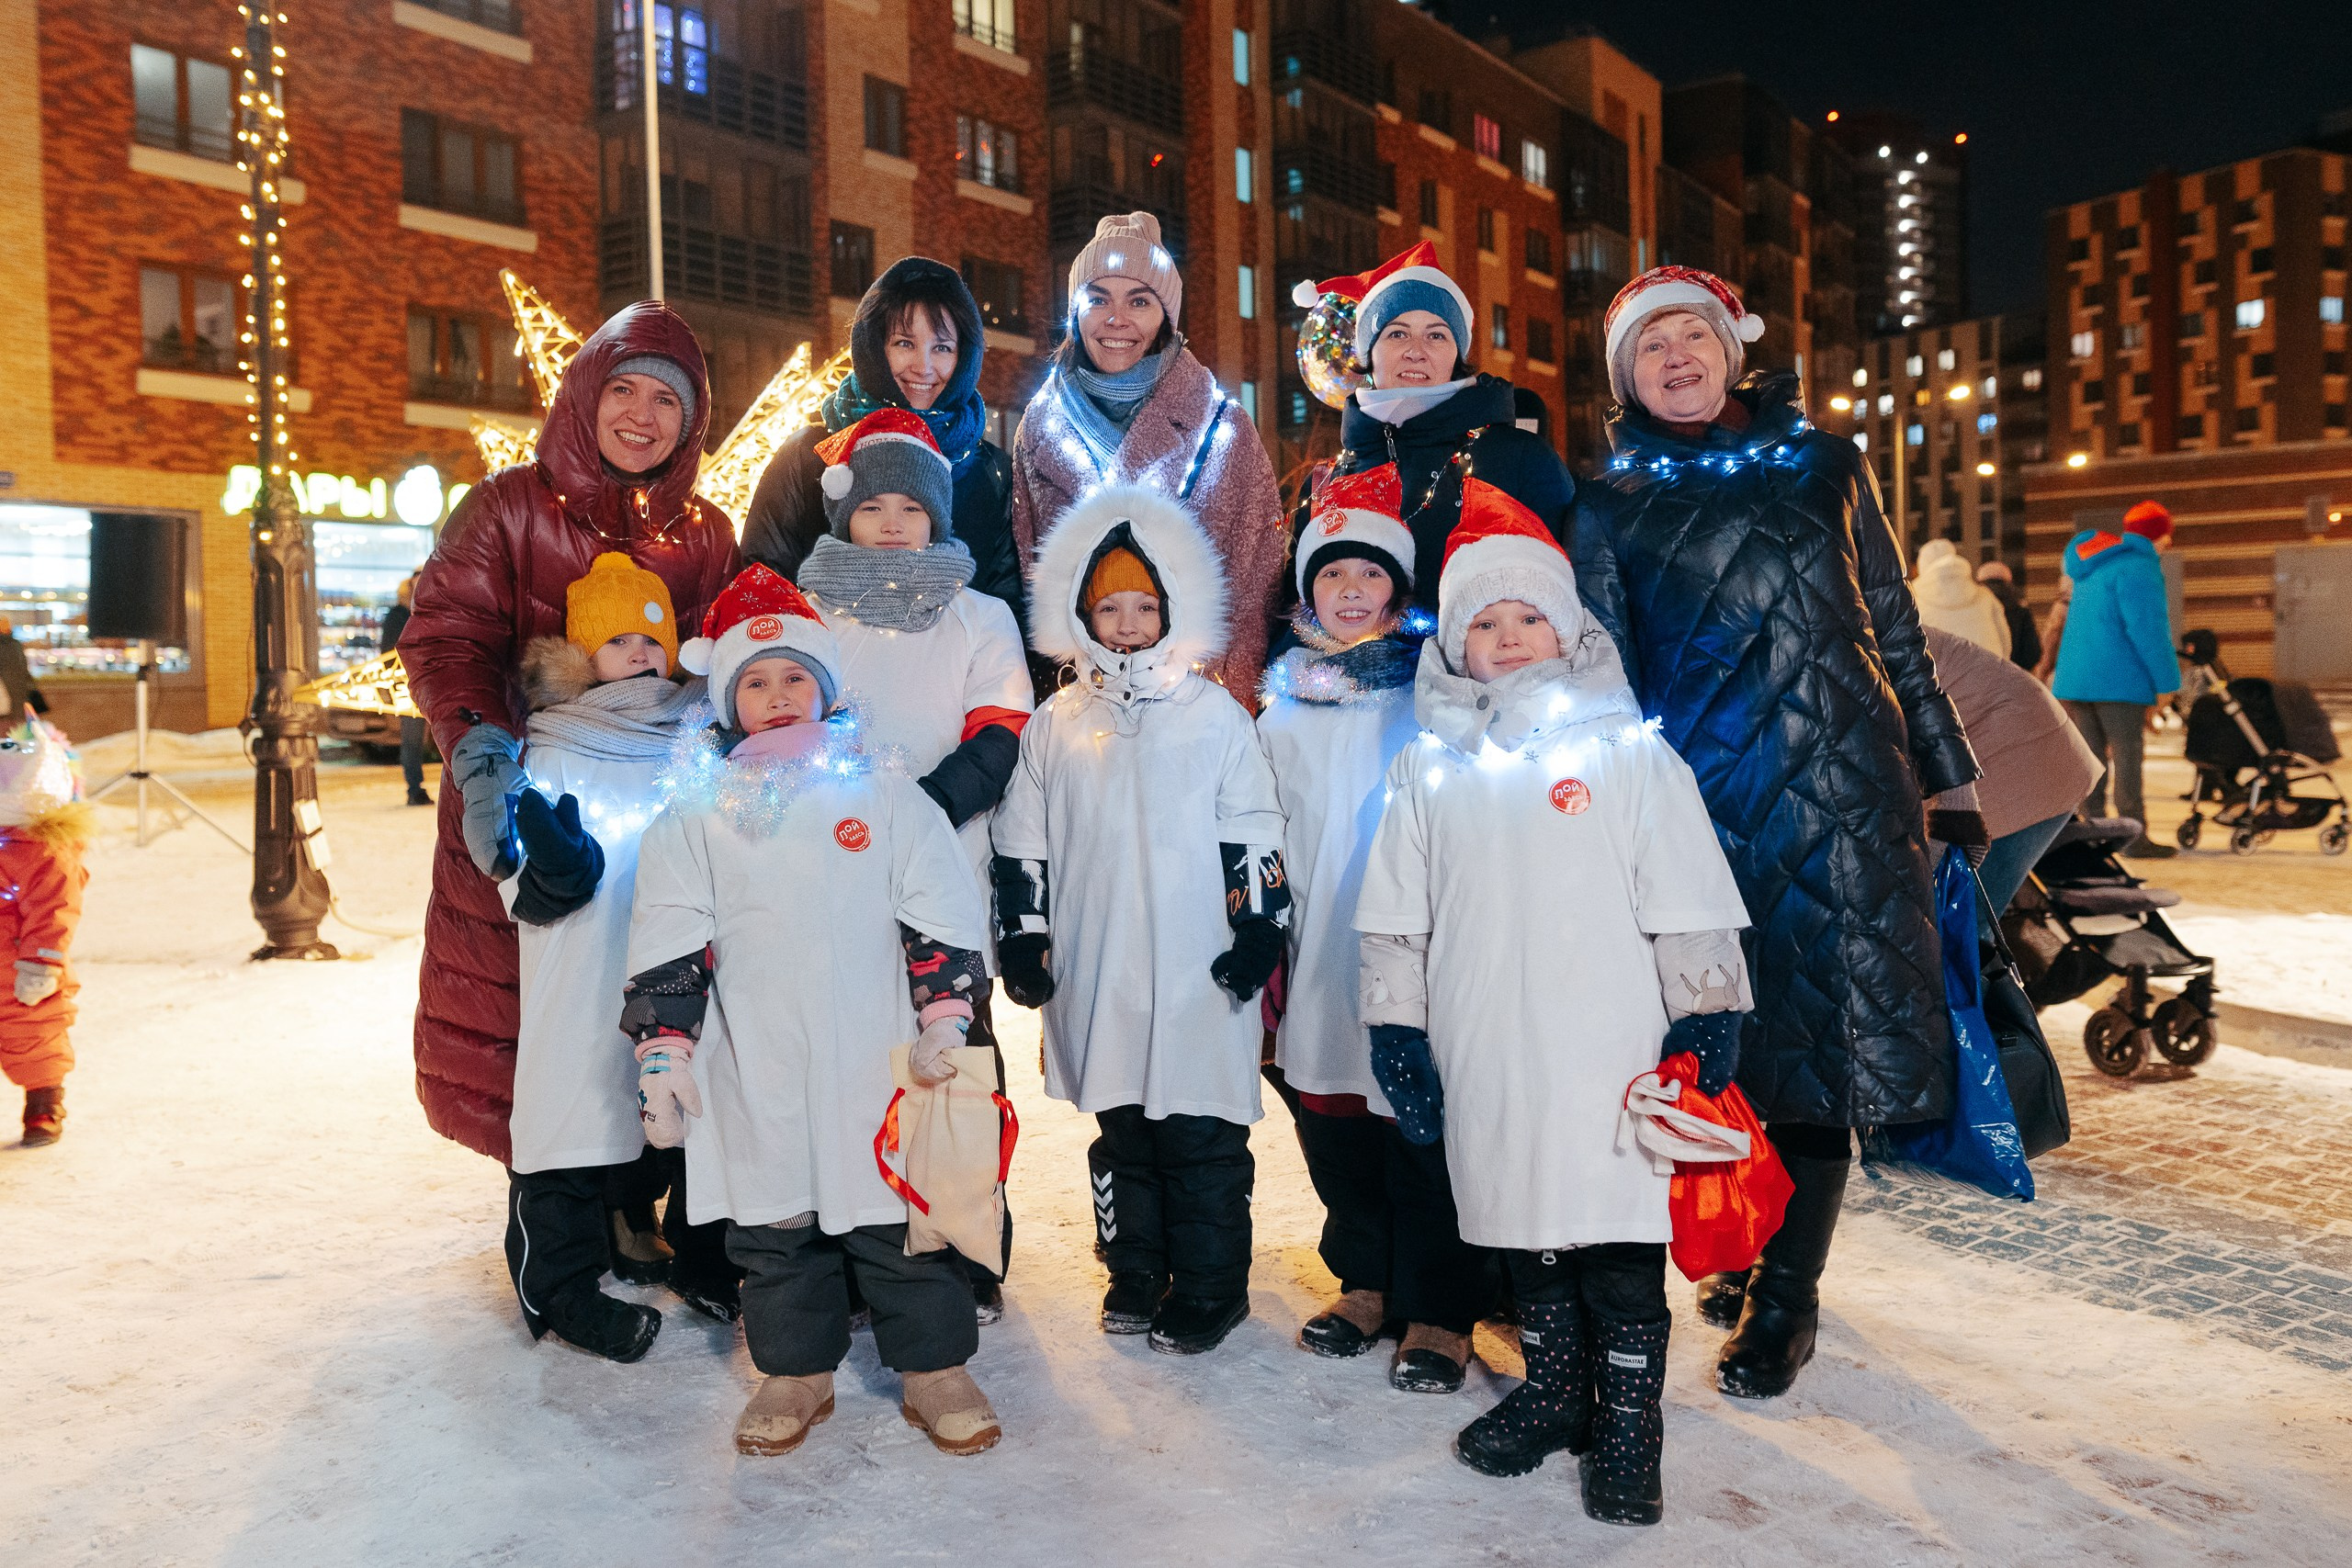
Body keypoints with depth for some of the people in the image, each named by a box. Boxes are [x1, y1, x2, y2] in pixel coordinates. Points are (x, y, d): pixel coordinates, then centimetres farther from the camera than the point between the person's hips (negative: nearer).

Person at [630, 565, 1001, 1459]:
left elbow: (943, 922, 2)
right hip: (755, 1077, 1)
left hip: (878, 1063, -1)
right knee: (772, 1231, 12)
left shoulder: (885, 793, 3)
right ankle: (795, 1372, 30)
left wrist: (945, 1022, -5)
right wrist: (662, 1055, -3)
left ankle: (934, 1369, 23)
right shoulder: (696, 813, 5)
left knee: (901, 1222, 6)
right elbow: (667, 949, 3)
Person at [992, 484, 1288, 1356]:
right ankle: (1135, 1272, 29)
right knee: (1120, 1130, 14)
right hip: (1096, 972, 3)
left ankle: (1208, 1287, 15)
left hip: (1200, 973, -3)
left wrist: (1259, 933, -4)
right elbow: (1022, 841, 11)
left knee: (1200, 1135, 1)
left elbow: (1256, 836, 2)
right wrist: (1023, 938, 7)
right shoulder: (1056, 725, 8)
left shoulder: (1215, 717, 2)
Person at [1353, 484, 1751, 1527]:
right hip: (1487, 1067, 3)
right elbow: (1394, 923, 11)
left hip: (1612, 1066, -3)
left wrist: (1705, 1029, -3)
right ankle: (1552, 1395, 35)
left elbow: (1692, 913, 1)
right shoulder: (1427, 768, 7)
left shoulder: (1629, 753, -1)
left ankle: (1628, 1428, 21)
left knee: (1621, 1254, 4)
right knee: (1526, 1245, 16)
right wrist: (1398, 1036, 7)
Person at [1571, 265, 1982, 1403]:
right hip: (1699, 799, 0)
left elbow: (1896, 631, 13)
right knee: (1722, 1037, 5)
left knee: (1819, 1038, 1)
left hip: (1841, 786, 1)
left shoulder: (1823, 465, 10)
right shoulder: (1612, 508, 7)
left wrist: (1947, 777, 12)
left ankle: (1784, 1294, 14)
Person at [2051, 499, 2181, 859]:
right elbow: (2148, 628, -17)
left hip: (2074, 679, 8)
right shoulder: (2137, 566, -10)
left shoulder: (2091, 566, 18)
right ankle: (2135, 837, -3)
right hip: (2120, 680, -8)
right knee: (2127, 755, -4)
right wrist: (2168, 680, -13)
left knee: (2090, 758, 10)